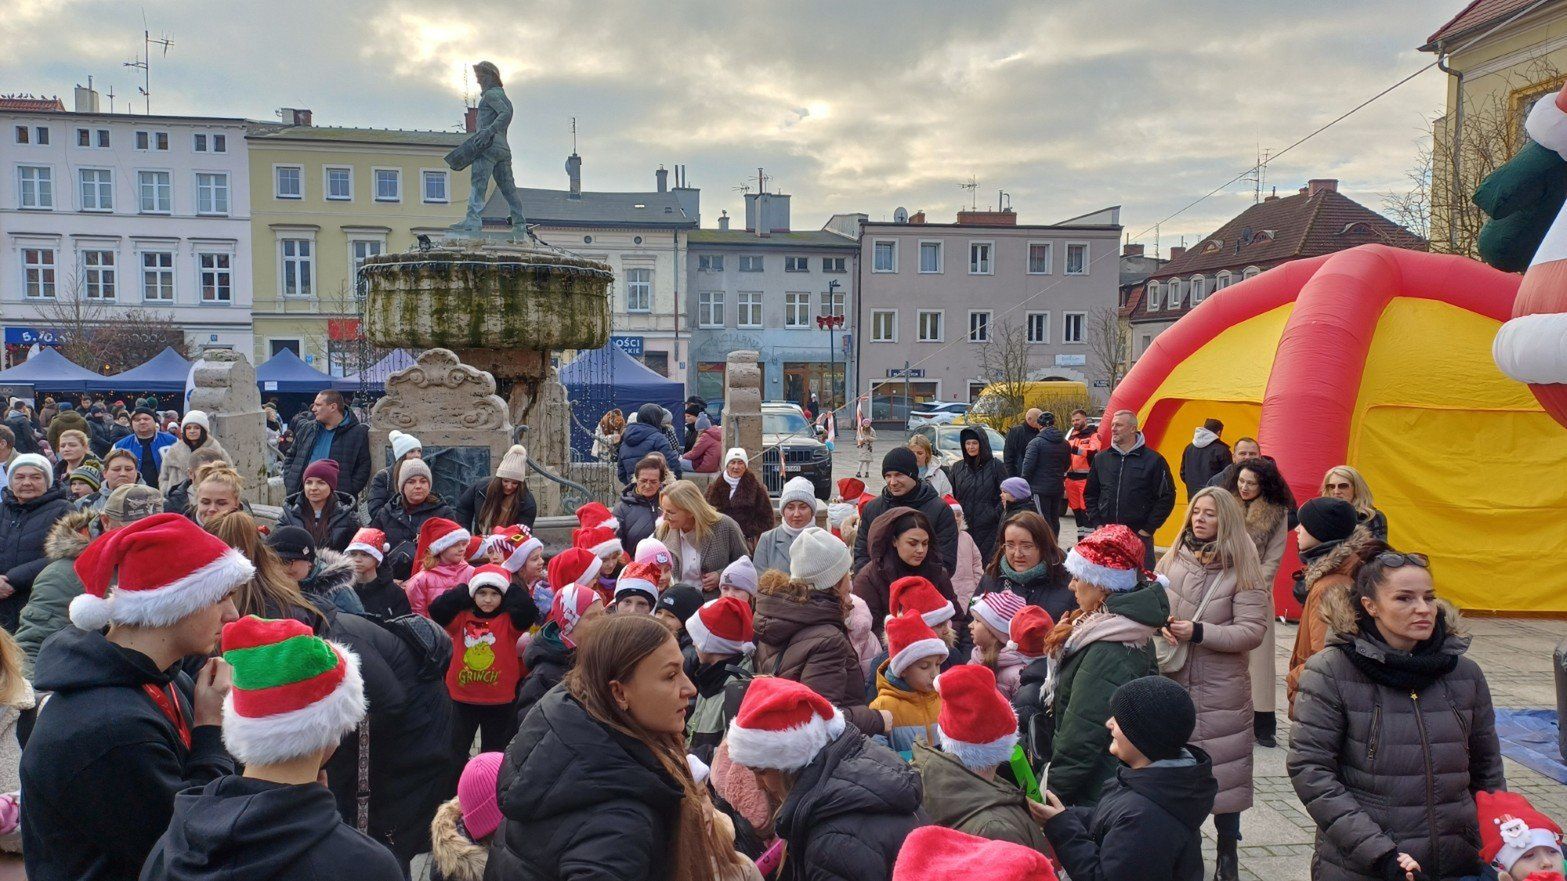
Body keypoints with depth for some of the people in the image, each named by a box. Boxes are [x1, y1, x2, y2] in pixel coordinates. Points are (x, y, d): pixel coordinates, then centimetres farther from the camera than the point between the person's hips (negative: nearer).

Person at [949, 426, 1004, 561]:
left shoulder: (996, 466, 1)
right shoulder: (957, 467, 11)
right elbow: (952, 496, 15)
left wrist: (996, 513, -8)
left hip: (988, 528, -3)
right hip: (963, 526, 3)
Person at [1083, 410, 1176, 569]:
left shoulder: (1153, 460, -3)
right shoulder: (1101, 458, 9)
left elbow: (1167, 497, -2)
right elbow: (1090, 494, 16)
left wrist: (1148, 528, -6)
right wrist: (1097, 523, 6)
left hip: (1139, 536, -4)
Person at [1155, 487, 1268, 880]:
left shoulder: (1242, 569, -7)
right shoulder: (1172, 560, 2)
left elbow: (1252, 630, -12)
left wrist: (1198, 632, -21)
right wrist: (1160, 627, -15)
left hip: (1221, 689, -3)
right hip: (1171, 683, 3)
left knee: (1224, 768, 6)